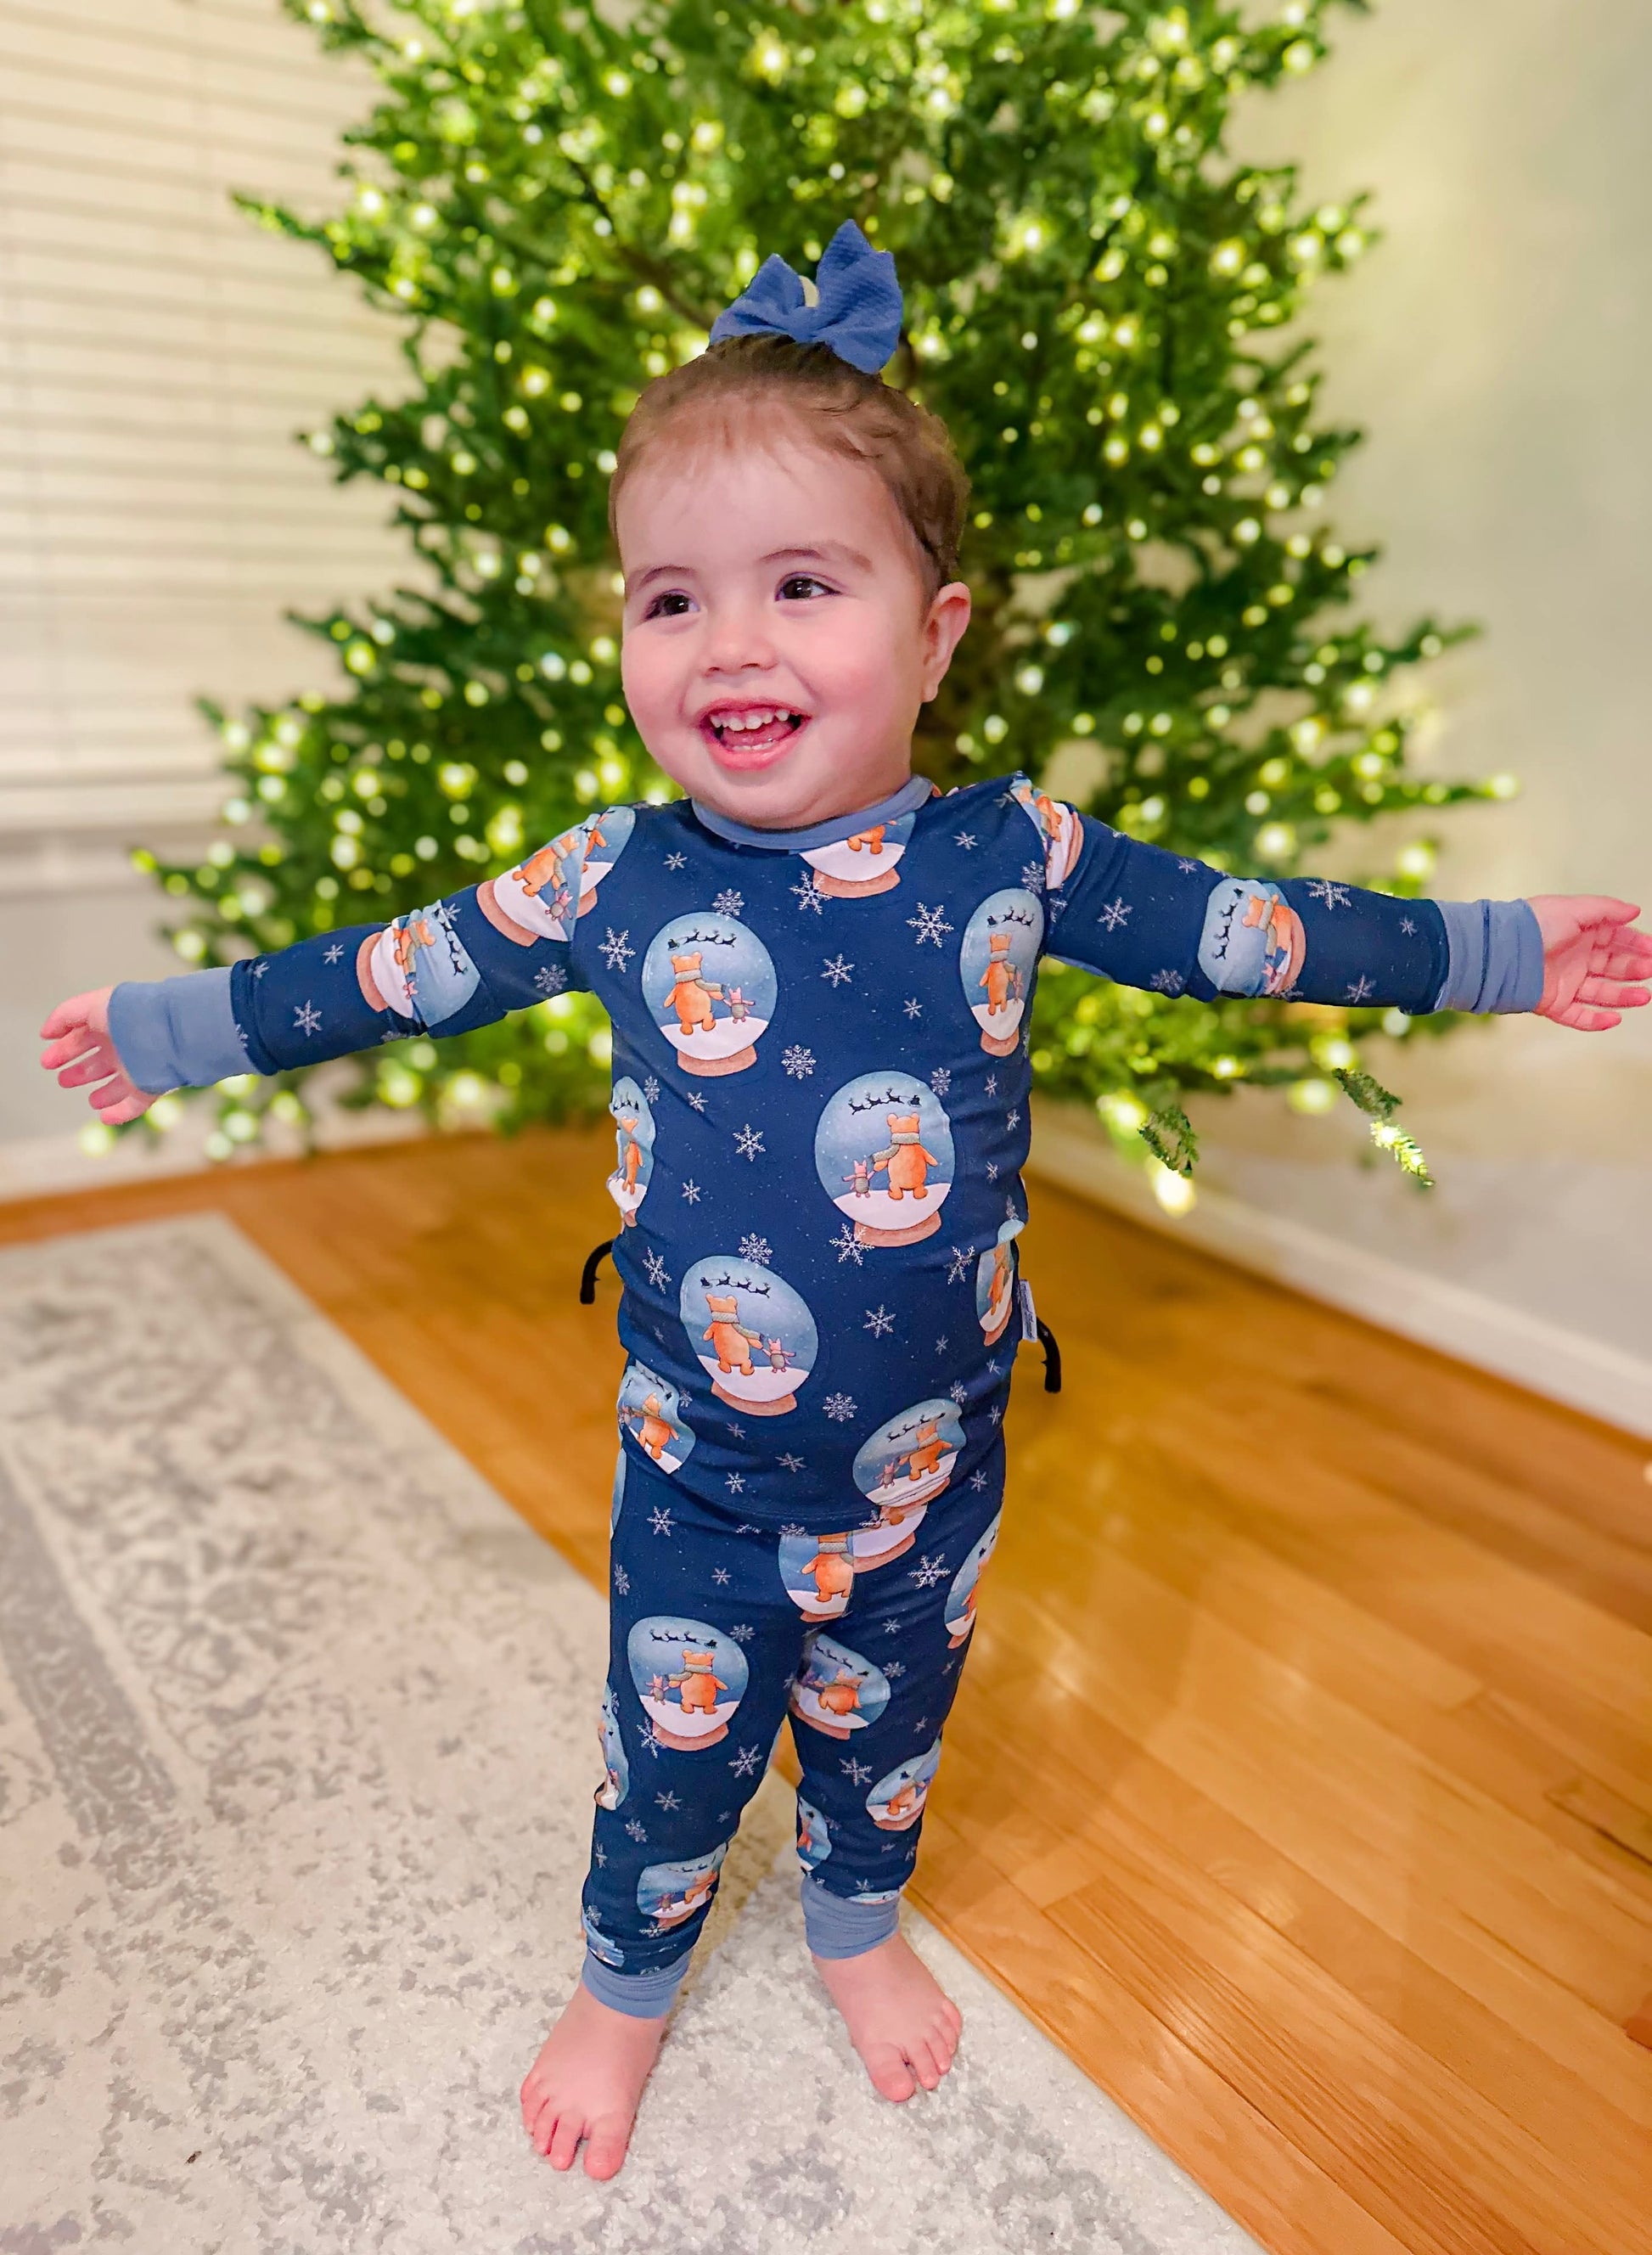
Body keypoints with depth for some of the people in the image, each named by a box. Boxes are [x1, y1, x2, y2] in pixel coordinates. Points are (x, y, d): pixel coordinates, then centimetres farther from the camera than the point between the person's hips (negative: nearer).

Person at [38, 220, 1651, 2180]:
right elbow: (388, 970, 0)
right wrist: (168, 1032, 9)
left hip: (931, 1457, 1)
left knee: (886, 1723, 25)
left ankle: (858, 1923, 58)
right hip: (701, 1472, -1)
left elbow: (1242, 927, 0)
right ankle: (628, 1984, 52)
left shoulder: (1012, 855, -13)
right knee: (675, 1741, 19)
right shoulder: (614, 886, -14)